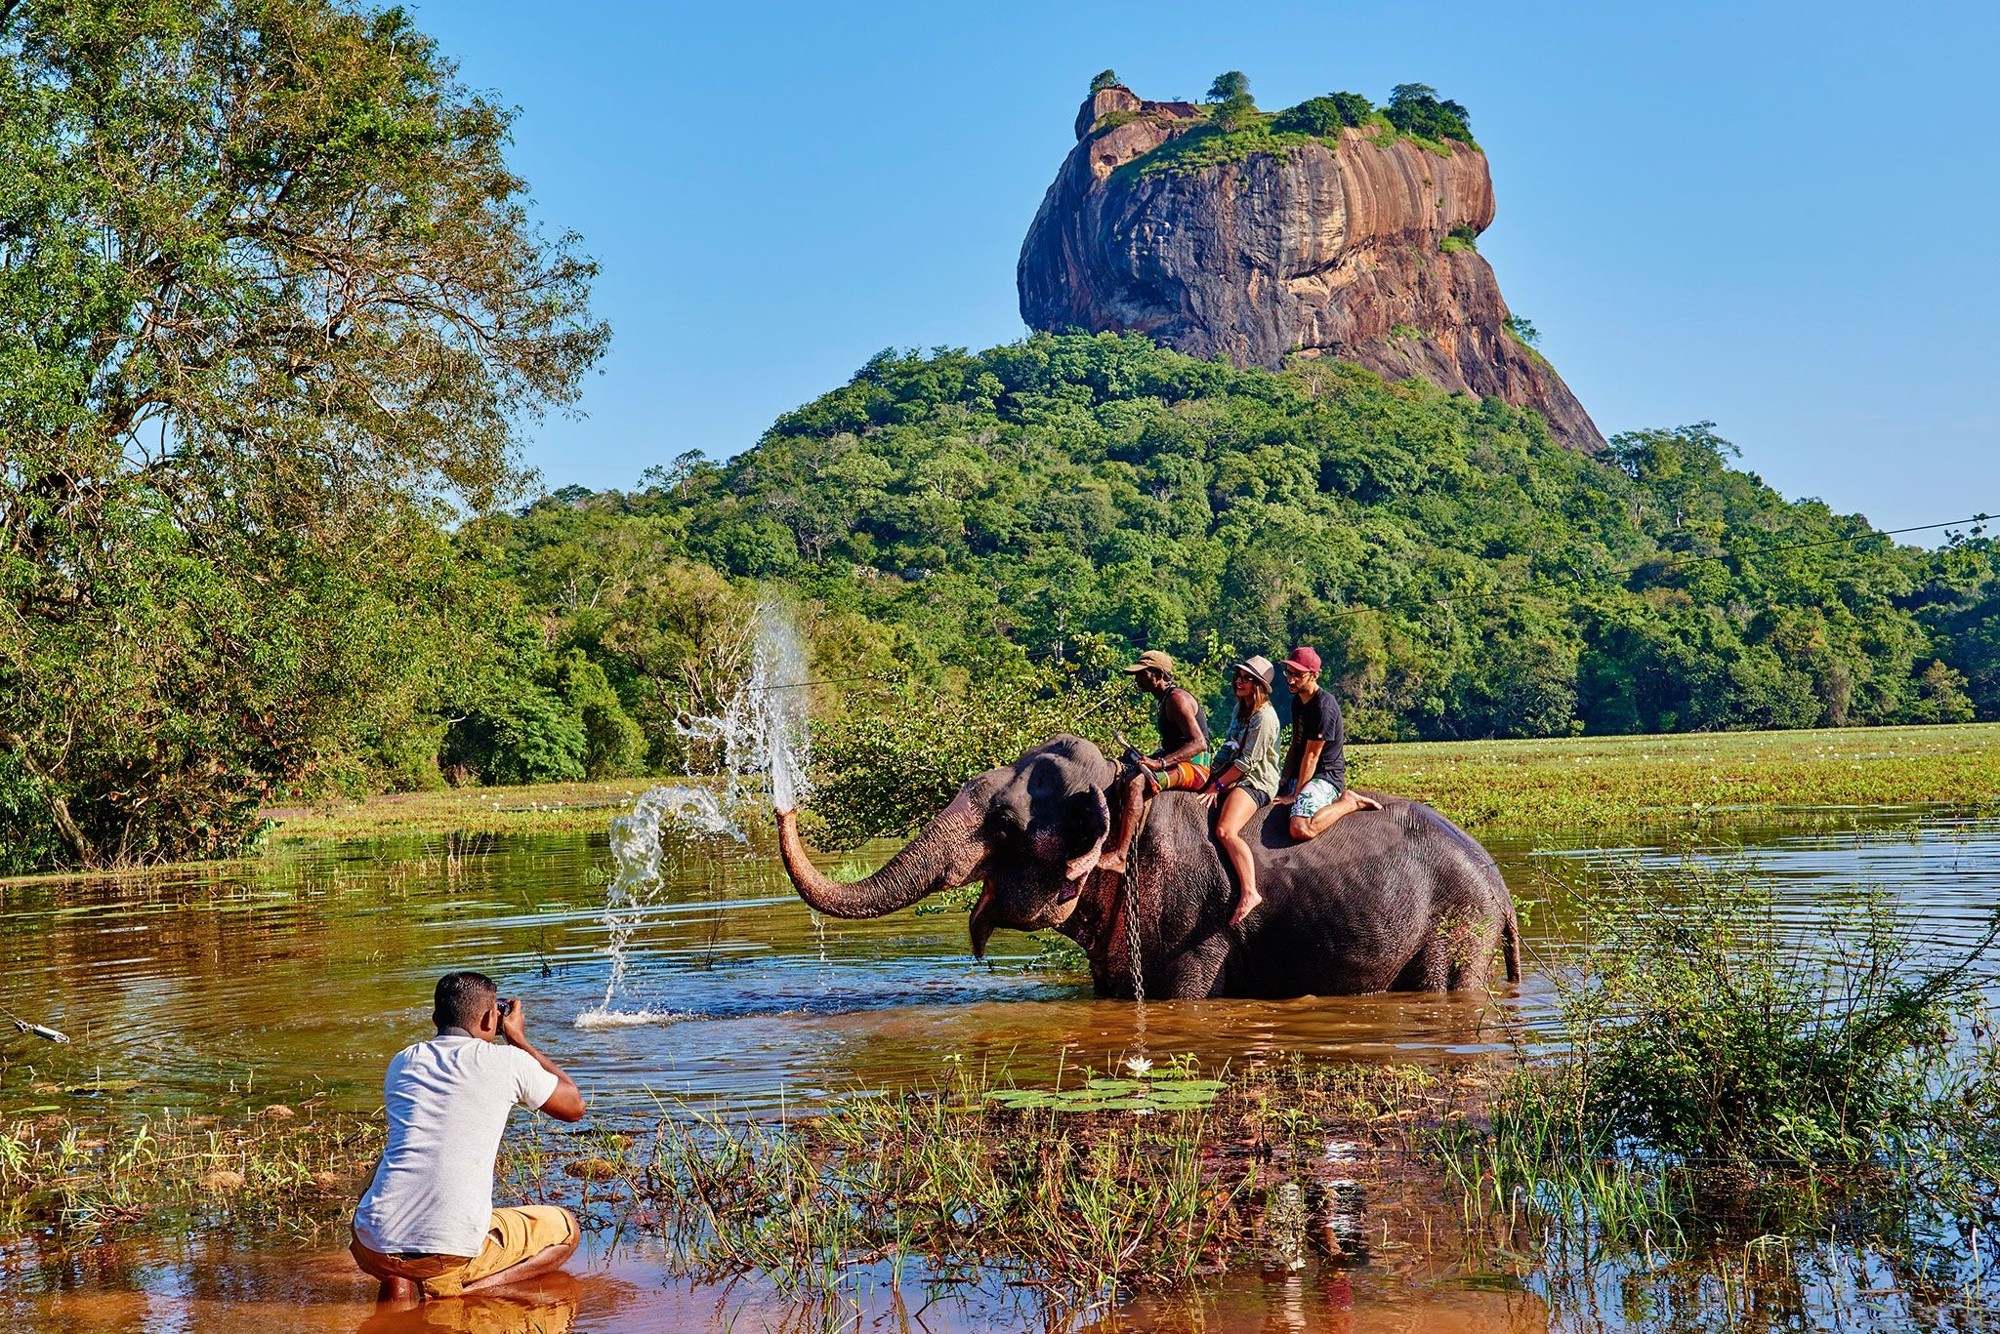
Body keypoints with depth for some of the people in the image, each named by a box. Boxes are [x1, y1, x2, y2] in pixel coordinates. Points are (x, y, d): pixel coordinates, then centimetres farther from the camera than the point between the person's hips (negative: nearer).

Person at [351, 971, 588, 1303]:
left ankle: (397, 1284, 13)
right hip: (454, 1250, -4)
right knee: (564, 1228, 21)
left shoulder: (402, 1063, 14)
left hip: (374, 1246, 4)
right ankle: (467, 1289, -3)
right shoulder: (508, 1061, 0)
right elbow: (574, 1107, 18)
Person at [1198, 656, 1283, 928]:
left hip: (1256, 782, -10)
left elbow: (1248, 761, -16)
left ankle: (1249, 893, -32)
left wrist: (1218, 784, -12)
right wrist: (1214, 779, 6)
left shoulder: (1264, 716, -13)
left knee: (1226, 831, -30)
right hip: (1234, 778, 10)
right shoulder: (1241, 708, 16)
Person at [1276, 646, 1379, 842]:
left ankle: (1348, 803, -4)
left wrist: (1295, 795, -15)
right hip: (1299, 774, 10)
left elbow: (1311, 756, -17)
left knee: (1301, 829, -33)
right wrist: (1284, 782, 6)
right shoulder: (1298, 700, 11)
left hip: (1325, 776, -10)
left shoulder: (1323, 706, -18)